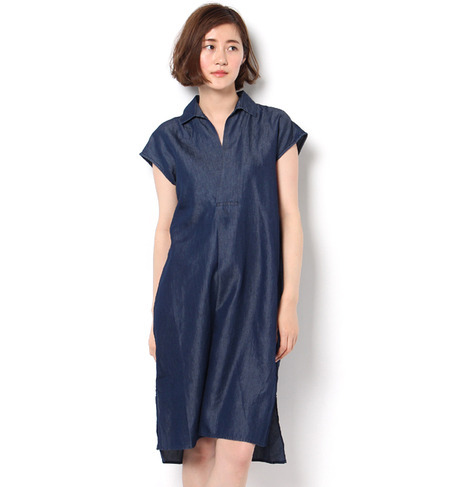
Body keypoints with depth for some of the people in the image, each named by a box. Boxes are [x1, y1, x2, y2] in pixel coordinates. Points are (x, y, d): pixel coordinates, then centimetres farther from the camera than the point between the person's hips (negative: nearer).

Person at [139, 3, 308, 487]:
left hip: (252, 297, -1)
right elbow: (165, 227, 11)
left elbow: (289, 217, 5)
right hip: (188, 297, 1)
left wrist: (289, 302, -3)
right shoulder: (171, 138, 9)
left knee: (237, 445, -10)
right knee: (196, 444, 3)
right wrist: (156, 315, 9)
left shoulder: (275, 128, 7)